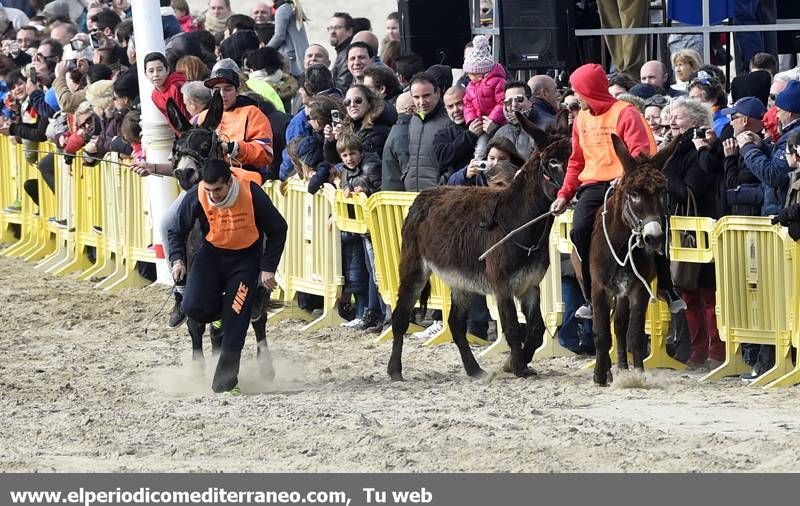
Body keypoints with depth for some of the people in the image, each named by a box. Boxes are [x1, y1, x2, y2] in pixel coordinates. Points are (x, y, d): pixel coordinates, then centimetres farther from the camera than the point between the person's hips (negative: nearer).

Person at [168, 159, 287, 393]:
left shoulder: (251, 192, -26)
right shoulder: (196, 196, -22)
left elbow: (277, 229, -10)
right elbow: (177, 231, -3)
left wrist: (268, 268, -11)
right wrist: (177, 260, -18)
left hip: (246, 257, -2)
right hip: (211, 253, 2)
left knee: (235, 317, -7)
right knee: (194, 307, -16)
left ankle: (226, 376, 4)